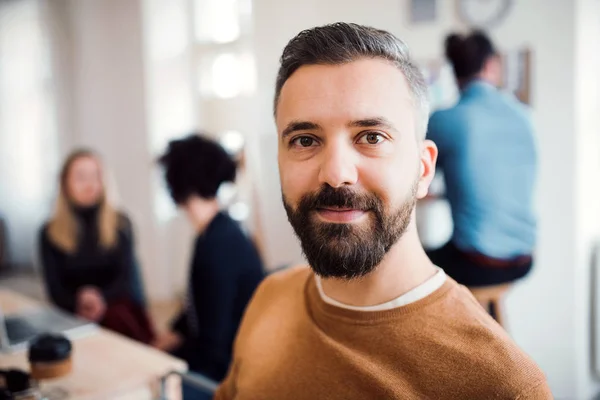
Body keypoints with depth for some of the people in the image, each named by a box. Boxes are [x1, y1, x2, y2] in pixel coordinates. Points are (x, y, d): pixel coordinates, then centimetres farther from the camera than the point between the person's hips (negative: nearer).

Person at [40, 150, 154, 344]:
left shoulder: (120, 224, 7)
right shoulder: (50, 233, 7)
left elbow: (127, 277, 0)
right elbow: (55, 290, 2)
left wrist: (102, 299, -22)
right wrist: (80, 305, -21)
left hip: (118, 304, 2)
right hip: (77, 315, -2)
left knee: (118, 316, -33)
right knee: (117, 319, -34)